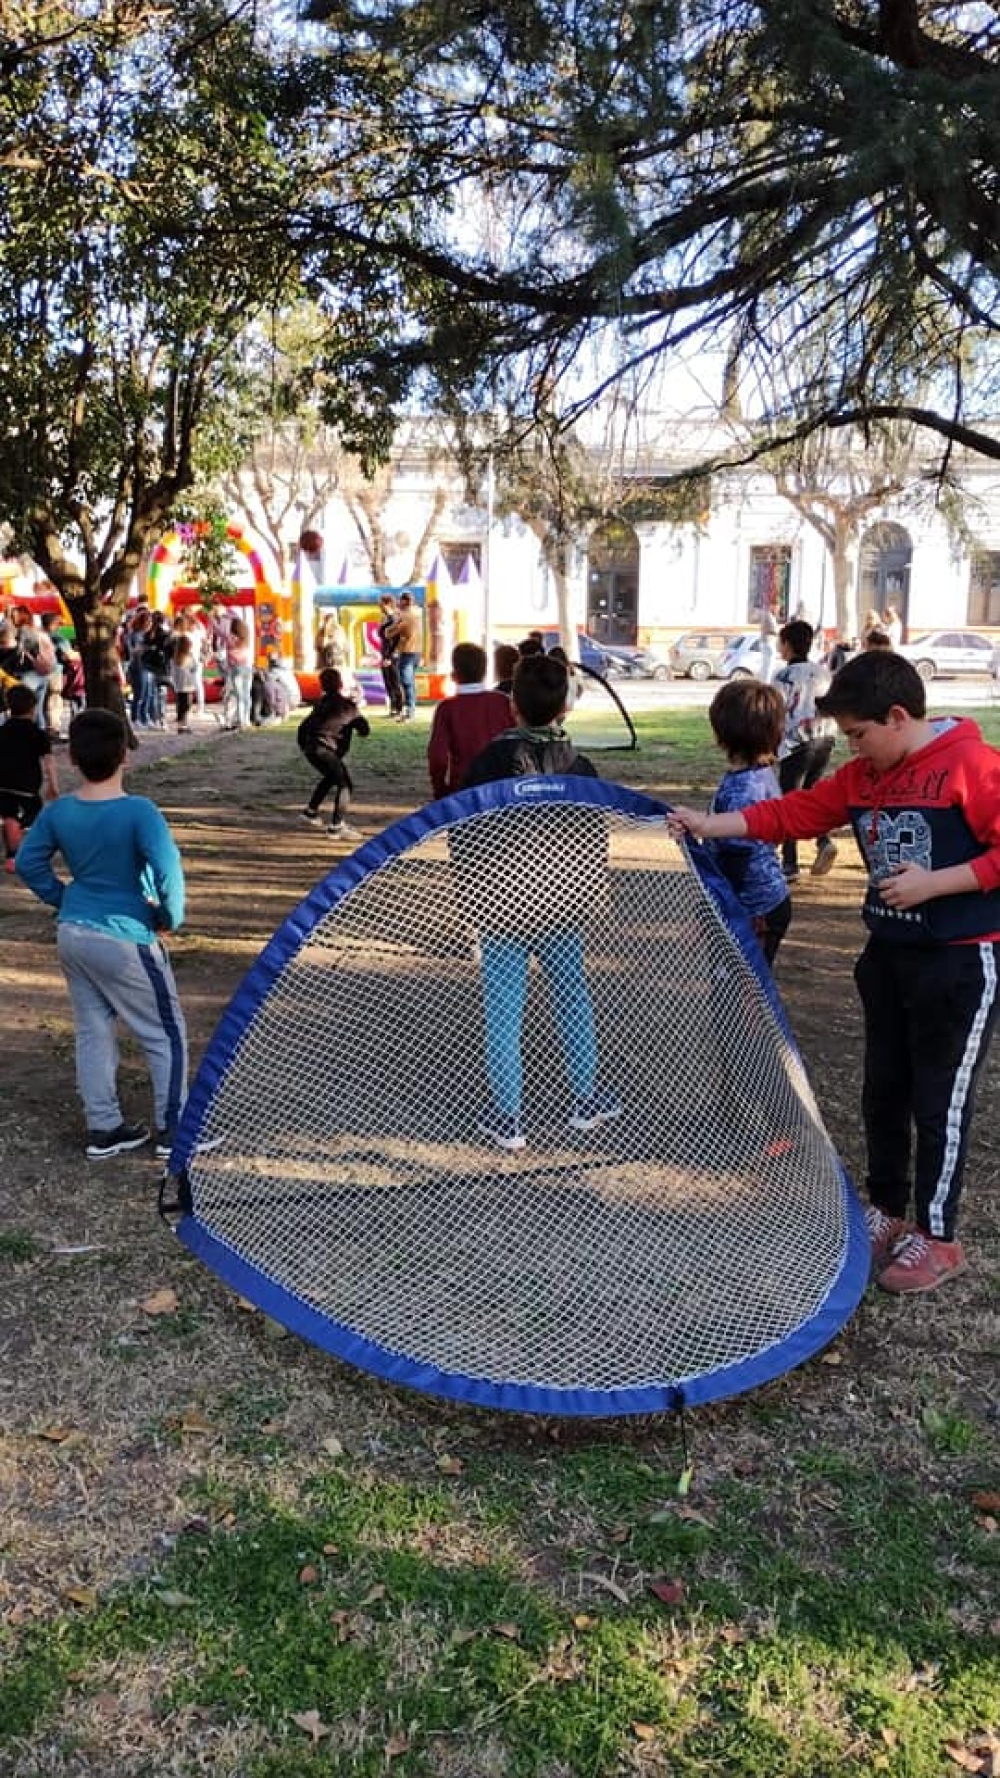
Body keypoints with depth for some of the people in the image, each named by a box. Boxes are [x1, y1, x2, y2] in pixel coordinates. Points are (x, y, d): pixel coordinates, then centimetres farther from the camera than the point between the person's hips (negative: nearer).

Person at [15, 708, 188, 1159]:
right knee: (166, 1034, 8)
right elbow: (169, 874, -27)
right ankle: (174, 1130, 14)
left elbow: (28, 863, 8)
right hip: (124, 940, -6)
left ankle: (103, 1129, 24)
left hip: (73, 935, 6)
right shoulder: (138, 811, -21)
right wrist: (170, 918, -10)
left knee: (93, 1032, 16)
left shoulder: (57, 812, -2)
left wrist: (64, 900, 16)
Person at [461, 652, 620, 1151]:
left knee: (503, 1011, 5)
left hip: (500, 909, -2)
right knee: (573, 996, 20)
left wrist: (472, 897, 4)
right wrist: (585, 898, 14)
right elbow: (597, 843, 1)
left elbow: (462, 840, -9)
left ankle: (507, 1119, 13)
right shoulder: (580, 768, -5)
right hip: (562, 907, 3)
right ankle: (586, 1100, 30)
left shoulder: (488, 764, -12)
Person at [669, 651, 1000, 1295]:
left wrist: (934, 883, -23)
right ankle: (887, 1211, 32)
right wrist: (710, 825, 1)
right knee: (883, 1090, 16)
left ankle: (937, 1236, 18)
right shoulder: (863, 776, 6)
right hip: (889, 953, 8)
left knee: (940, 1101, 3)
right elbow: (795, 812, 7)